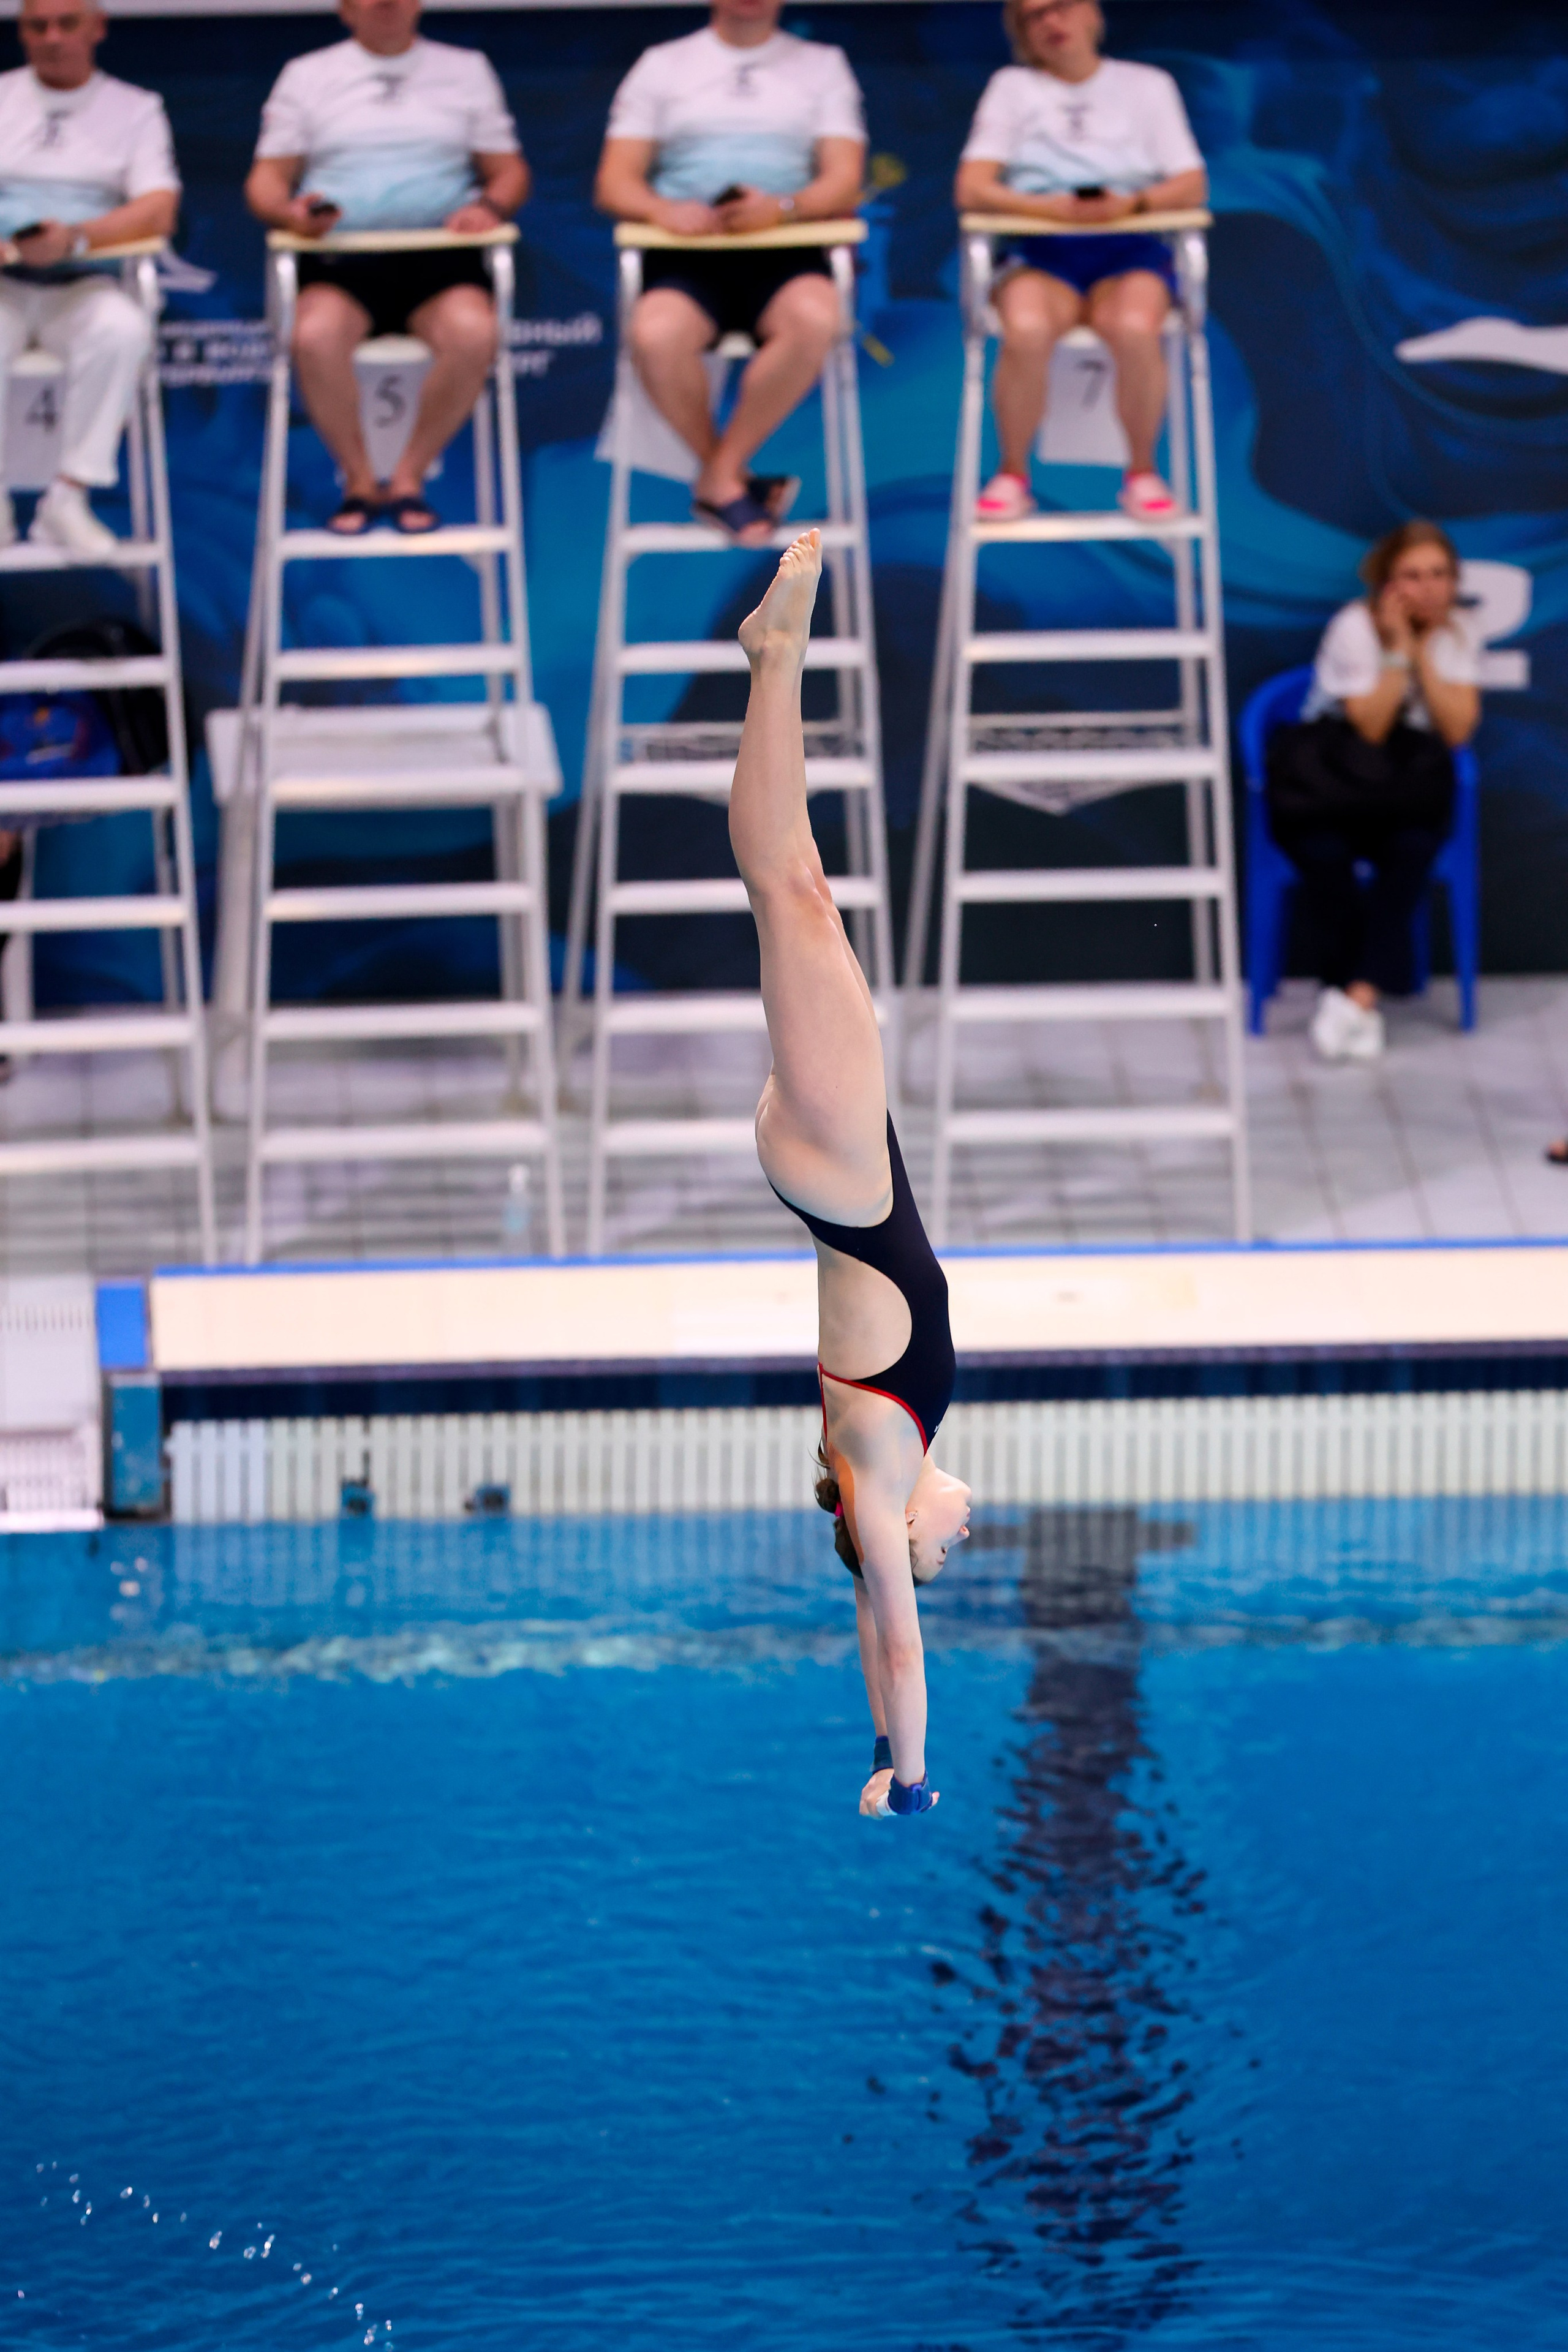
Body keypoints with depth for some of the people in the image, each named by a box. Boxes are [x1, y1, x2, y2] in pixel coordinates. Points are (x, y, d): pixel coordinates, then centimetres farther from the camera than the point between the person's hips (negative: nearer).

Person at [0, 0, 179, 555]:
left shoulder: (135, 110, 11)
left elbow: (158, 212, -3)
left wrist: (75, 238, -21)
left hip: (80, 283, 0)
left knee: (123, 331, -35)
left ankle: (69, 499, -29)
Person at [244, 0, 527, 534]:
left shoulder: (467, 70, 19)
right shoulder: (306, 75, 16)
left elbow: (510, 171, 17)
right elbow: (266, 180, 11)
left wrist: (490, 205, -7)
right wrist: (290, 212, -12)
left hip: (438, 255, 0)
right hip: (339, 257, 0)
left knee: (474, 333, -34)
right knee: (316, 336, -35)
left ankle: (408, 479, -15)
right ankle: (359, 483, -14)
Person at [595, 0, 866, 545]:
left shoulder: (823, 66, 16)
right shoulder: (662, 65, 15)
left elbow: (844, 183, 4)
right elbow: (614, 184, 8)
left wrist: (783, 207, -18)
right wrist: (663, 209, -16)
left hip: (784, 258, 0)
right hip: (685, 261, 0)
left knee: (816, 319, -35)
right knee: (656, 334, -35)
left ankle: (720, 477, -20)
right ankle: (727, 478, -12)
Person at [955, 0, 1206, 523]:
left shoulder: (1147, 85, 15)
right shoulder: (1012, 87, 15)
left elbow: (1193, 186, 6)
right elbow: (971, 190, 2)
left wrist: (1133, 203, -16)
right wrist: (1052, 207, -15)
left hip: (1130, 249, 0)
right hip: (1041, 252, 0)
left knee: (1135, 328, -36)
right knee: (1026, 330, -36)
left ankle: (1142, 473, -15)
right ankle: (1012, 476, -16)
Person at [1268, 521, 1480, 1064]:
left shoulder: (1453, 639, 3)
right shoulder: (1355, 627, -10)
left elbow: (1457, 730, -11)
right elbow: (1369, 728, -17)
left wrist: (1421, 651, -14)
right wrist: (1397, 649, -19)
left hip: (1403, 786, 3)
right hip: (1329, 783, -2)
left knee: (1414, 845, -32)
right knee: (1322, 852, -35)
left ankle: (1359, 992, -28)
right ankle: (1361, 992, -19)